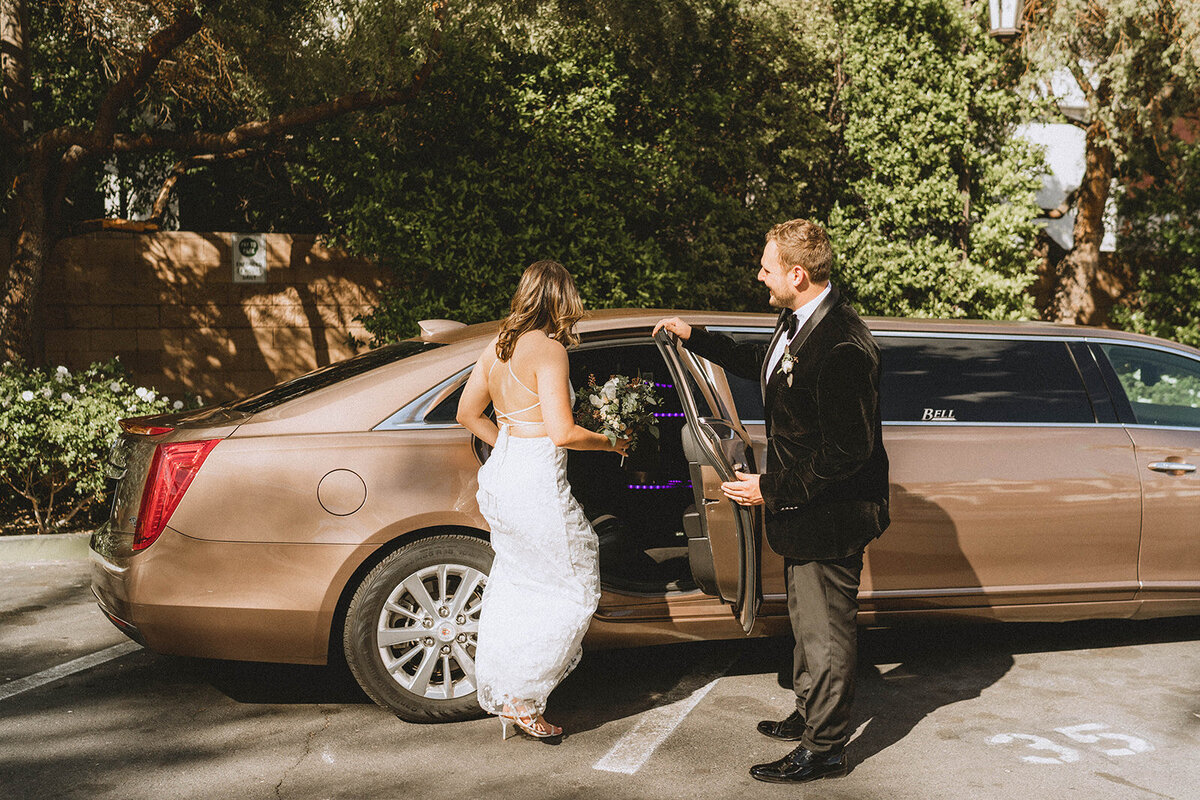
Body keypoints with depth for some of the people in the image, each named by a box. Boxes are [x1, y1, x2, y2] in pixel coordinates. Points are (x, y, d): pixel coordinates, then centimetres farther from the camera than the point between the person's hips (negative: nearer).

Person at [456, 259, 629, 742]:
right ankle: (523, 700, 7)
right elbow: (562, 433, -21)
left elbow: (468, 414, 19)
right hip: (537, 484, -9)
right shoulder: (549, 349, -15)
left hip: (500, 477, 9)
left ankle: (500, 693, 30)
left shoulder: (496, 348, 9)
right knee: (572, 591, 4)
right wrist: (610, 442, -4)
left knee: (518, 589, 20)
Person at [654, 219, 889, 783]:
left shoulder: (842, 347, -29)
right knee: (807, 620, 24)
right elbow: (763, 364, 25)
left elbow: (848, 450, -28)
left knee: (825, 630, 4)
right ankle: (809, 715, 42)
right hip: (801, 505, 10)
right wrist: (695, 339, 26)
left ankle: (825, 748, 19)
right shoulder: (797, 323, 3)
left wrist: (773, 489, -22)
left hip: (828, 516, -10)